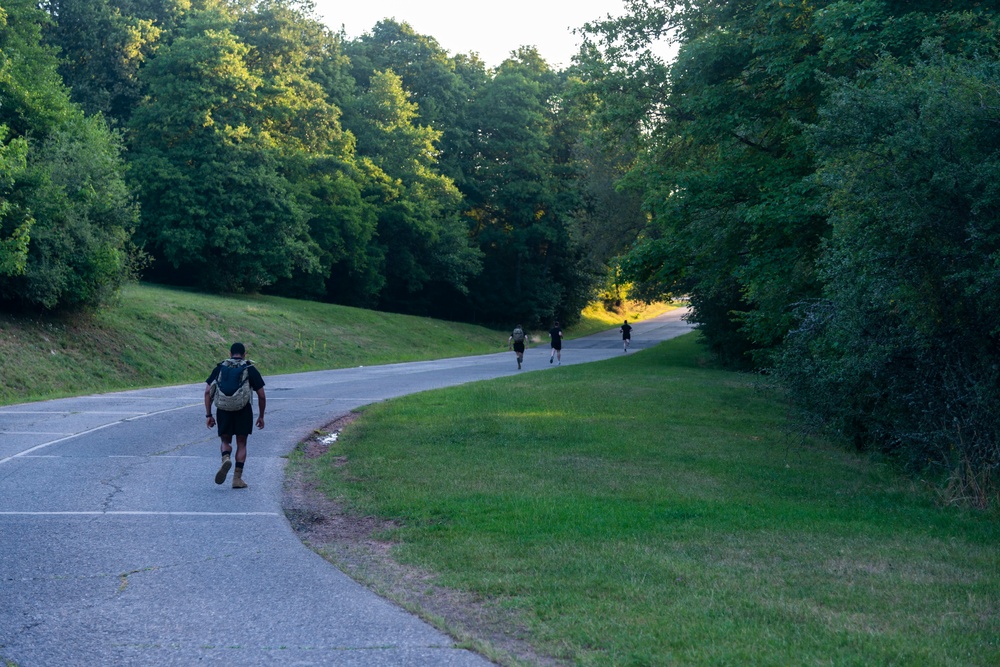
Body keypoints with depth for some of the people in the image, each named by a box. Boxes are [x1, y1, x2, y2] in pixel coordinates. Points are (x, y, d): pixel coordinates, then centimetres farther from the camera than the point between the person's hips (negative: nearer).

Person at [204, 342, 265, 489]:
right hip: (244, 410, -1)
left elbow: (208, 392, 3)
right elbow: (262, 396, 4)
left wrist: (208, 415, 6)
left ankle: (226, 458, -18)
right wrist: (261, 416, 14)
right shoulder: (251, 369, 7)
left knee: (226, 440, 15)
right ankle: (237, 478, 4)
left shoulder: (220, 368, 10)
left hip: (223, 410, 1)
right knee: (241, 443, 10)